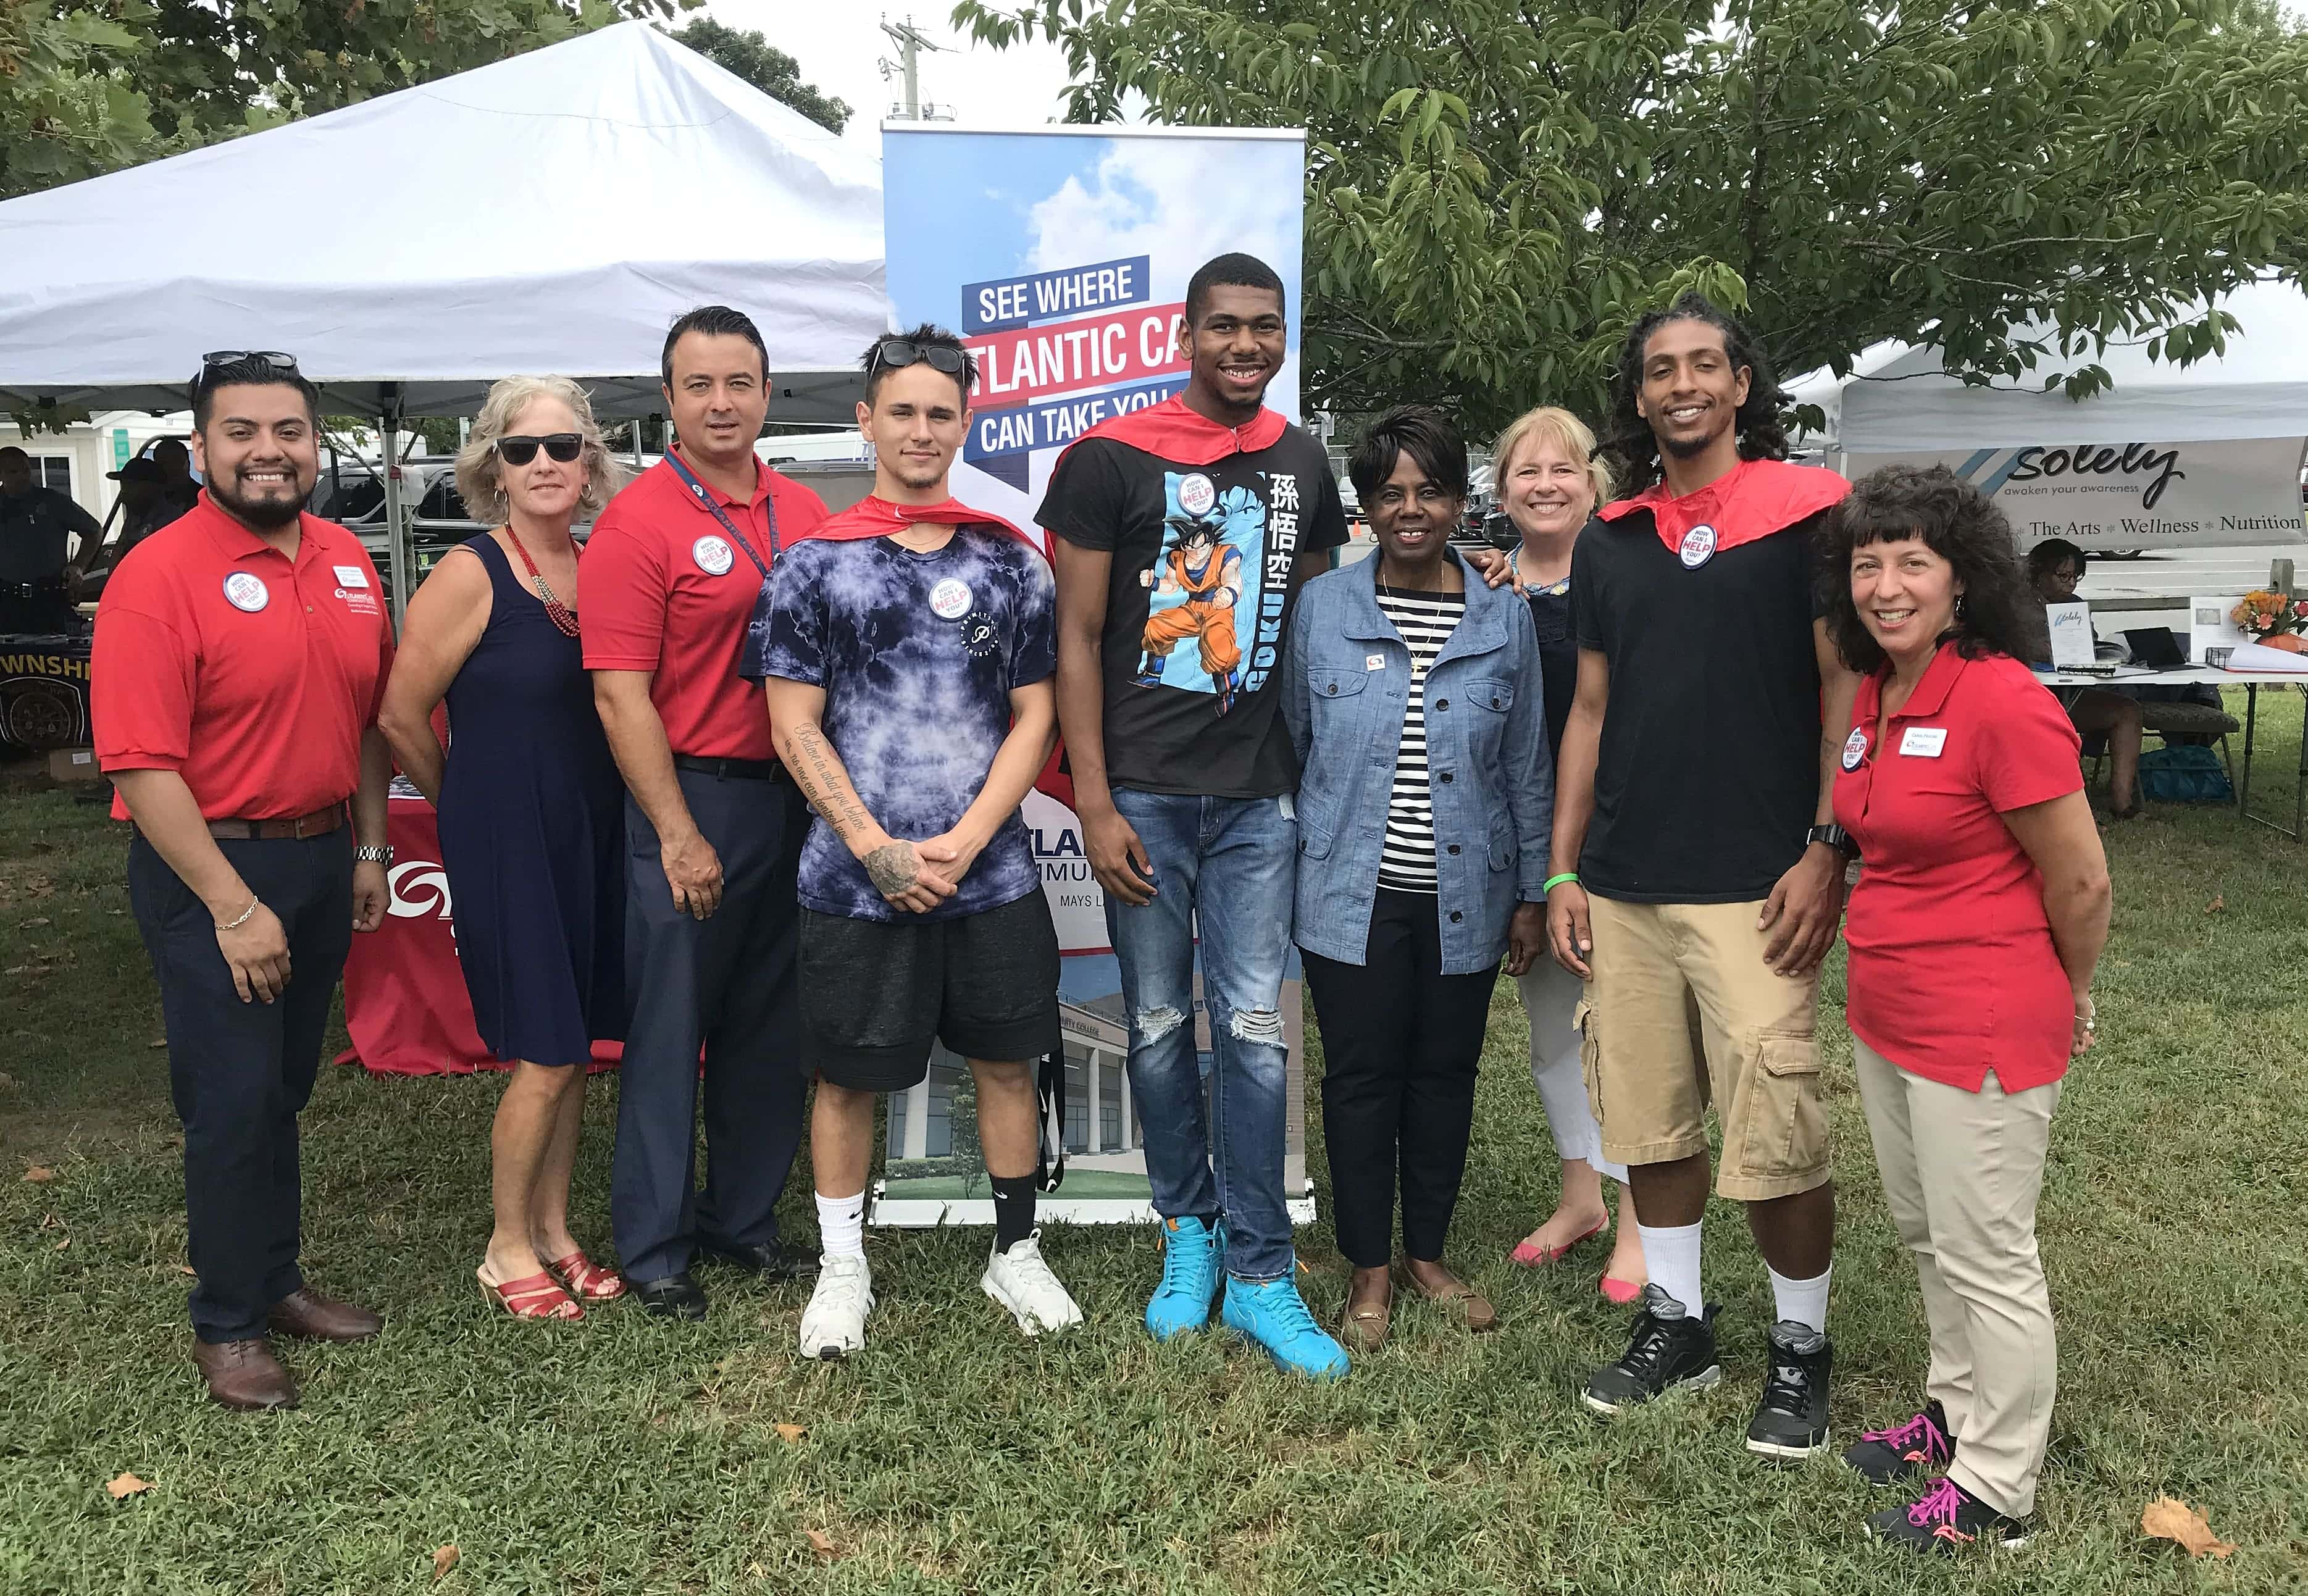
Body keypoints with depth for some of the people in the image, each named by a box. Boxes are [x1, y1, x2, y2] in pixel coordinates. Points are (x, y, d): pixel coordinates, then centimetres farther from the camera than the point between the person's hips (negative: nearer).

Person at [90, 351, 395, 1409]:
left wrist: (369, 854, 12)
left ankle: (276, 1282, 32)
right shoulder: (161, 576, -14)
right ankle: (227, 1328, 17)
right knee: (233, 1102, 0)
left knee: (286, 1089, 17)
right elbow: (142, 765, -19)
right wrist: (234, 906, -19)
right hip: (209, 868, -6)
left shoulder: (346, 562, 6)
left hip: (321, 859, 6)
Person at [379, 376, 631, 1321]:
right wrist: (470, 803, 4)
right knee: (544, 1056, -2)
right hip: (505, 840, -5)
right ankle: (507, 1252, 18)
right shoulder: (470, 575, -11)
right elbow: (402, 718, -8)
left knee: (577, 1046, 12)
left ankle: (554, 1234, 28)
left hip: (594, 833, 6)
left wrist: (567, 790, 8)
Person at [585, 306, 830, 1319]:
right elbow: (621, 698, -13)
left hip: (794, 797, 6)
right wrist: (679, 836, -15)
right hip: (691, 799, -6)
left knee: (770, 1025, 14)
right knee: (670, 1025, 4)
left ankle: (744, 1217, 31)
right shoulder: (637, 523, -9)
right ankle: (653, 1246, 19)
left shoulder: (805, 513, 8)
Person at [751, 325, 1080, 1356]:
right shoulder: (814, 563, 1)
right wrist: (877, 849, -11)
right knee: (849, 1074, 9)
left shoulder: (1011, 563, 6)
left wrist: (964, 842, -8)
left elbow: (1034, 717, 4)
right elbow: (795, 728, -2)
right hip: (853, 876, -1)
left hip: (991, 874, 2)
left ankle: (1015, 1252, 28)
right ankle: (842, 1267, 26)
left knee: (1007, 1062, 10)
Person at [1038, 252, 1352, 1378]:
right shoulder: (1114, 459, -3)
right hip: (1144, 793, -2)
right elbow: (1077, 636, -4)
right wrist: (1094, 802, -9)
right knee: (1159, 1026, 7)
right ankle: (1188, 1233, 26)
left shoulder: (1302, 465, 10)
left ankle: (1259, 1275, 12)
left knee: (1254, 1029, 2)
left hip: (1260, 796, 3)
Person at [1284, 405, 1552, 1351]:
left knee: (1445, 1076, 12)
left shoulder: (1505, 619, 2)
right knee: (1361, 1078, 5)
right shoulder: (1322, 609, -1)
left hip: (1462, 900, 2)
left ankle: (1426, 1253, 31)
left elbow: (1528, 769, 7)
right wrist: (1284, 874, 5)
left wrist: (1531, 895, 6)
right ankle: (1369, 1271, 22)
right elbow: (1289, 742, 6)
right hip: (1353, 899, -1)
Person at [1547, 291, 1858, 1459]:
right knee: (1649, 1119, 12)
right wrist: (1563, 871, 10)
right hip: (1624, 887, 5)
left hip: (1755, 884, -5)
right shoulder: (1609, 543, 13)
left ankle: (1799, 1349, 17)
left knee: (1775, 1135, -3)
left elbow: (1848, 686, -4)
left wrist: (1828, 851, -12)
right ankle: (1675, 1321, 29)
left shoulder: (1808, 514, 0)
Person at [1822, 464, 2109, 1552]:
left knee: (1985, 1258, 6)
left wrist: (2066, 1003, 1)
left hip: (1981, 1032, -8)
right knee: (1925, 1233, 22)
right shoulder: (1871, 696, 4)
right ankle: (1958, 1413, 43)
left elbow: (2081, 882, -14)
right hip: (1886, 1016, 8)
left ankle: (1995, 1492, 24)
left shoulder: (2003, 704, -21)